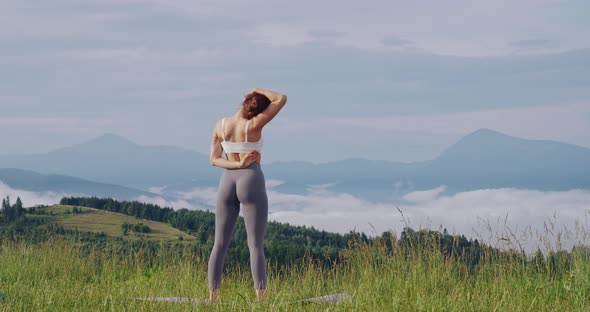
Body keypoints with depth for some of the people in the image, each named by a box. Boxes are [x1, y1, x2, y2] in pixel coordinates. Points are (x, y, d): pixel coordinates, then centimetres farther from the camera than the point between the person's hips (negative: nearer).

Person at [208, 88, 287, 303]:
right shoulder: (254, 125, -11)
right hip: (252, 184, -4)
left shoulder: (220, 125, 3)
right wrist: (259, 91, 6)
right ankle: (261, 302, -11)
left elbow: (214, 159, 2)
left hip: (227, 183, 4)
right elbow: (282, 99, -7)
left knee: (220, 245, 7)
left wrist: (238, 166, -9)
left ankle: (213, 301, 2)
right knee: (255, 245, -4)